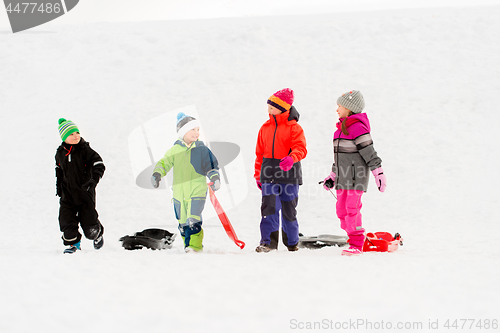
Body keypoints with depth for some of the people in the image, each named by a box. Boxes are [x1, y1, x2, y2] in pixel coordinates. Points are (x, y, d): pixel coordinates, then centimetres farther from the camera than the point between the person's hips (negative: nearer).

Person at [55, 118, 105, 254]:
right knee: (67, 221, -6)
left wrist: (94, 179, -27)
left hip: (85, 192, -4)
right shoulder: (60, 153, 5)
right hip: (67, 193, 4)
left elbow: (99, 165, -12)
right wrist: (58, 186, 21)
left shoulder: (85, 150, -9)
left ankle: (97, 234, 33)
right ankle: (73, 243, 15)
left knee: (89, 226, 0)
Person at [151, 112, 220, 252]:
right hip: (179, 192, 3)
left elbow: (212, 166, 6)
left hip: (197, 192, -3)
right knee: (183, 223, 9)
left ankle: (195, 245, -8)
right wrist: (157, 174, -7)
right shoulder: (175, 150, 3)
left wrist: (215, 178, -11)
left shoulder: (202, 150, 0)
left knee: (193, 221, -17)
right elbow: (164, 163, 10)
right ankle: (188, 245, 24)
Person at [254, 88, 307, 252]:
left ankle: (292, 242, 24)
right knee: (269, 207, -11)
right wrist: (258, 175, 14)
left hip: (289, 174, -3)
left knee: (289, 210, 7)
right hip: (269, 174, 3)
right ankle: (268, 241, -11)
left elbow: (300, 148, -16)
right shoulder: (265, 128, 12)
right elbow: (260, 152, 18)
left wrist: (291, 158, -36)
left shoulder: (294, 127, -3)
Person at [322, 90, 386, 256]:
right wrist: (333, 176, 26)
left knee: (352, 208, -12)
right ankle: (355, 240, 19)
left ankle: (356, 245, -8)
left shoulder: (357, 126, -13)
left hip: (355, 175, -10)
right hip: (343, 177, 10)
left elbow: (368, 151, -15)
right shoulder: (342, 127, 17)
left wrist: (378, 172, -17)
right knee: (342, 209, 9)